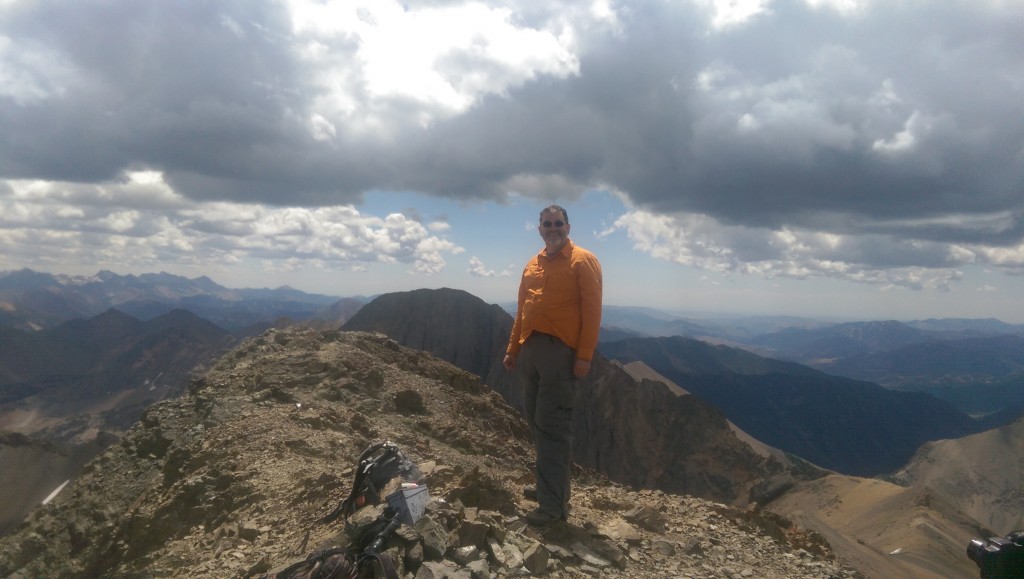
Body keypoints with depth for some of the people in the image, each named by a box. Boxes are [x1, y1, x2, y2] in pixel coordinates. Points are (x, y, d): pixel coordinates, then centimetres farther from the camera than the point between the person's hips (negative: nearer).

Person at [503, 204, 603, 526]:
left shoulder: (583, 261, -4)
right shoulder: (532, 265, 17)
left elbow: (592, 310, -9)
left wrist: (585, 355, -16)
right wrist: (512, 349, 18)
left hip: (560, 351, -7)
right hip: (530, 349, 7)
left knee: (552, 426, -6)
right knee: (536, 419, 12)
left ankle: (553, 504, 0)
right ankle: (553, 485, 27)